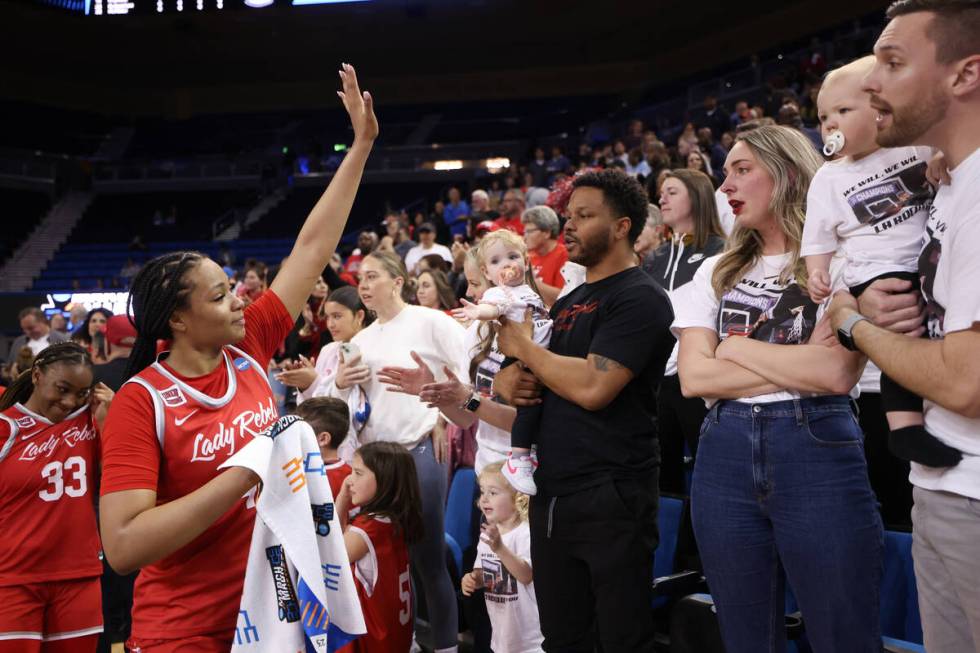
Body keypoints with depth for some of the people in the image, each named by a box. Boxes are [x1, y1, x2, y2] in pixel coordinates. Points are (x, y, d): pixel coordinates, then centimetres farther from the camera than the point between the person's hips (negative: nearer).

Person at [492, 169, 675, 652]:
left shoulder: (640, 299, -10)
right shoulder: (567, 303, 17)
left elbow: (592, 387, -22)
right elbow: (543, 381, 24)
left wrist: (523, 347, -8)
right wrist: (509, 379, 0)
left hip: (611, 498, -8)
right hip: (552, 494, 8)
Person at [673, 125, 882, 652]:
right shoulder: (715, 271, 12)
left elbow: (837, 372, -16)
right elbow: (693, 377, -1)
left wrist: (737, 346, -4)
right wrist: (797, 367, -9)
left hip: (818, 451, -4)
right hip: (724, 456, 4)